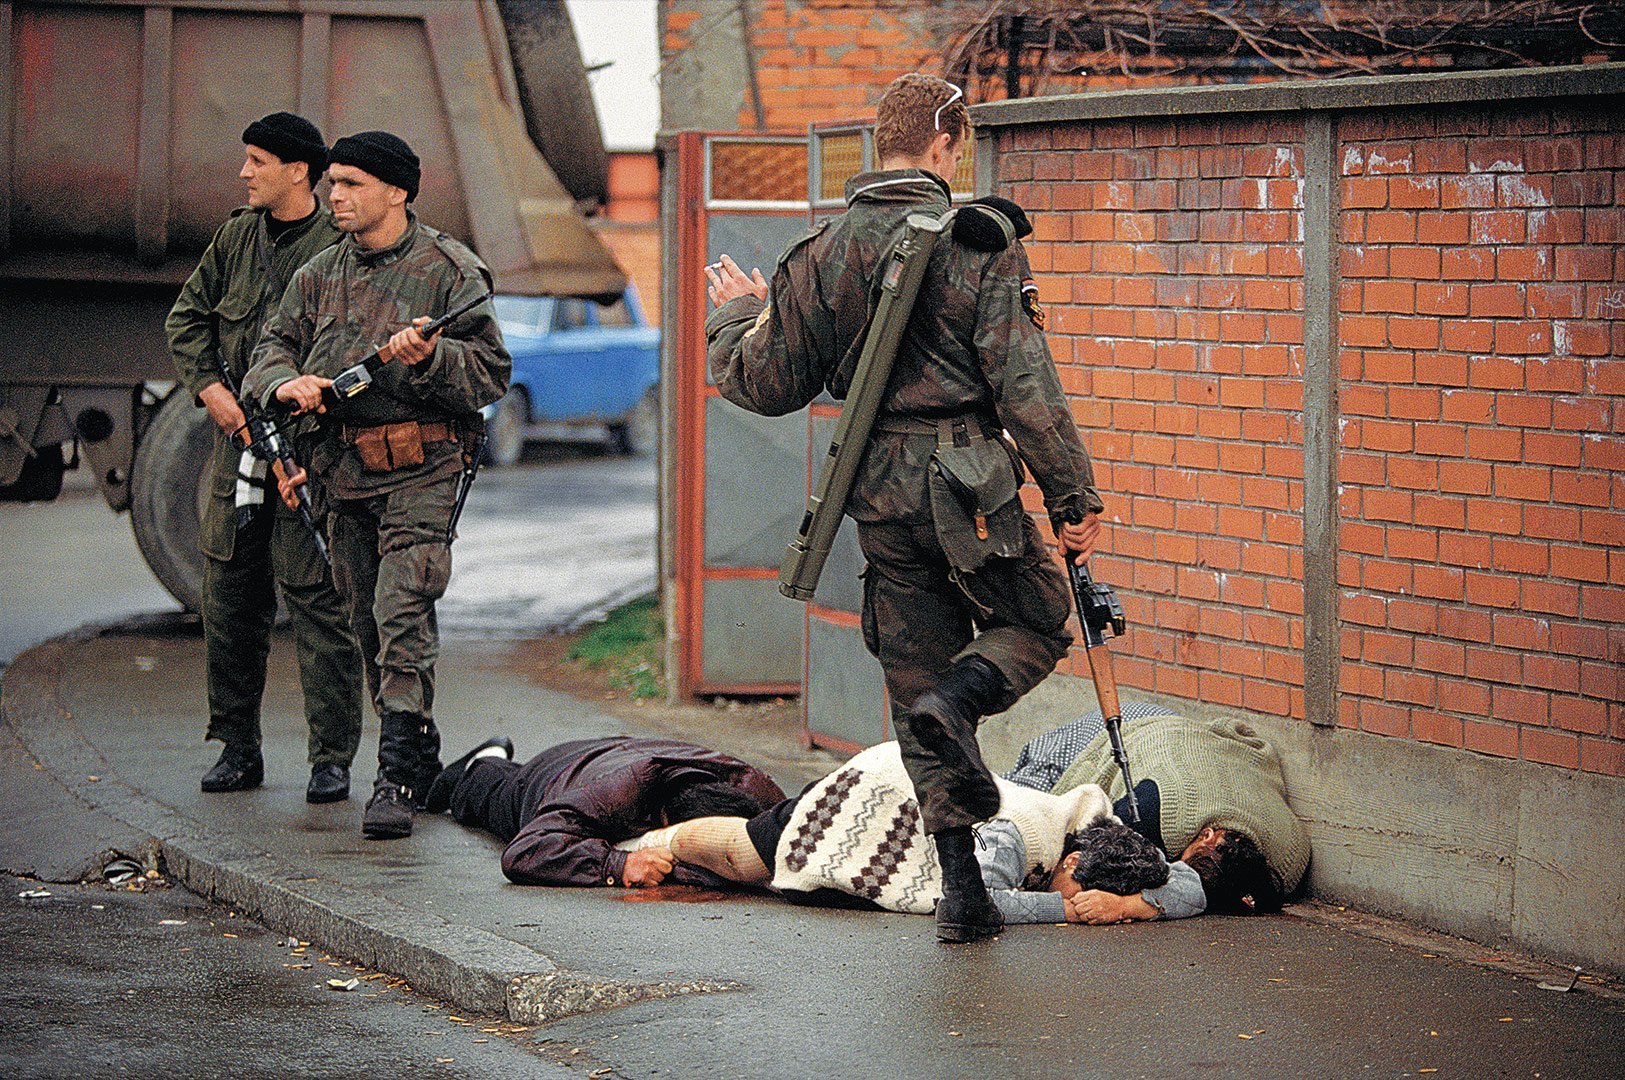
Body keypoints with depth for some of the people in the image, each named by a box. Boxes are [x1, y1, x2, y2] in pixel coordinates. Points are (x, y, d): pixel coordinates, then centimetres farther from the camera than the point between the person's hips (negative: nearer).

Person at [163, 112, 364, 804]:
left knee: (317, 602, -6)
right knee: (229, 599, 9)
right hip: (238, 439, 6)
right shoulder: (237, 236, 12)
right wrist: (210, 389, 3)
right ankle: (236, 748, 20)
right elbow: (186, 317, 19)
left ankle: (331, 759, 0)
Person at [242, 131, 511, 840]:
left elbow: (492, 370, -5)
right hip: (345, 474, 6)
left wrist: (427, 357, -22)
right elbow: (273, 346, 15)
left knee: (403, 616, -17)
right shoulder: (321, 275, 13)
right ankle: (422, 764, 23)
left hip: (420, 469, -6)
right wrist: (286, 383, -8)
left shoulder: (447, 270, -3)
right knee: (368, 624, 10)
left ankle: (397, 780, -18)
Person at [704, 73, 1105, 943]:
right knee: (1035, 622, 18)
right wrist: (1072, 495, -8)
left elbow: (765, 384, 8)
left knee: (917, 676, 11)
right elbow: (1024, 384, -13)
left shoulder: (822, 254, 5)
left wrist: (735, 318, 29)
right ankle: (957, 701, -16)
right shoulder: (977, 244, -8)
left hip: (879, 495, 4)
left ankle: (961, 891, 8)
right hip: (968, 481, -4)